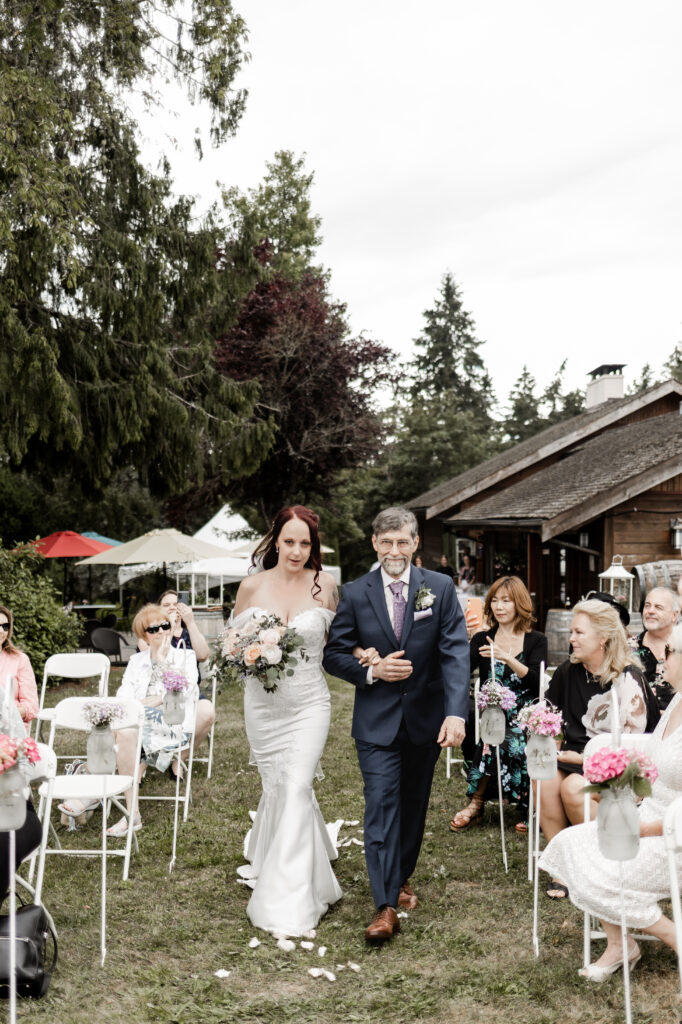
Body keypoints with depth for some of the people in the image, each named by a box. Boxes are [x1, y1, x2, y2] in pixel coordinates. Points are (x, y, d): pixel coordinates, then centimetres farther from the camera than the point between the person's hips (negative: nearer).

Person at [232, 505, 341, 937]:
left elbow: (335, 641, 11)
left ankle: (289, 904, -1)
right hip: (263, 703, 2)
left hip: (309, 703, -2)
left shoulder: (325, 585, -3)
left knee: (296, 788, -10)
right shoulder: (252, 586, -2)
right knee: (276, 787, 14)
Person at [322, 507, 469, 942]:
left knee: (413, 804, 17)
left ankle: (401, 878, 38)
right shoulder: (356, 593, -4)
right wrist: (371, 670, -18)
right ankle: (386, 906, 0)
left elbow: (455, 652, -14)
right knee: (381, 807, -6)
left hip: (426, 718, 1)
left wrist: (456, 713, -26)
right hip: (377, 721, -1)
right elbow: (334, 654, 1)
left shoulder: (440, 588, -6)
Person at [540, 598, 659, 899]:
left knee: (573, 787, -31)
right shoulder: (568, 671, 6)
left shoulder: (628, 679, -11)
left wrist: (587, 758, -17)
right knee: (545, 780, -26)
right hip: (574, 754, 5)